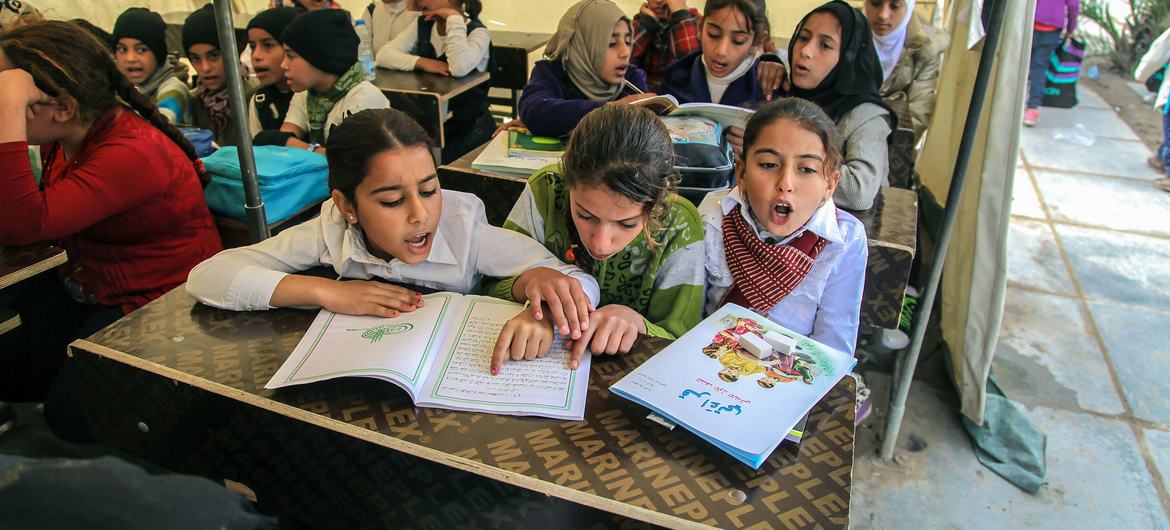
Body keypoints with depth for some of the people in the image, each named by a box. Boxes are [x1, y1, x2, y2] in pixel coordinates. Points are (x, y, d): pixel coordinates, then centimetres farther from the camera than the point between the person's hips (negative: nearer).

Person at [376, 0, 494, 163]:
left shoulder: (477, 31, -8)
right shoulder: (423, 25, 7)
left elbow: (459, 69, -30)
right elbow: (383, 55, -4)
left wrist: (454, 19, -22)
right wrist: (422, 62, -19)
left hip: (469, 124, -4)